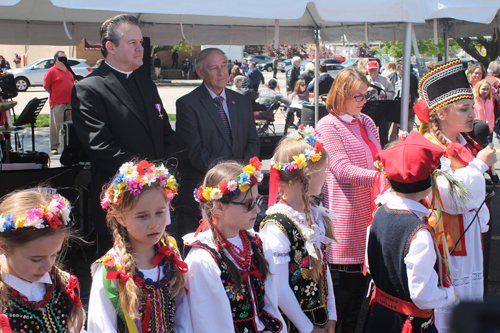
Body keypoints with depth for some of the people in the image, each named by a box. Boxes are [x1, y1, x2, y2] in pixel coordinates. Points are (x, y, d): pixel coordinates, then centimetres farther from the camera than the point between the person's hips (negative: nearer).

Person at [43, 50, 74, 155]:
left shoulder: (69, 71, 15)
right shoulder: (51, 71, -6)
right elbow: (46, 86, -5)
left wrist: (72, 96, 15)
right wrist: (55, 95, -2)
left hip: (70, 103, 6)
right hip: (57, 103, -6)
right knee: (56, 126, -1)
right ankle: (54, 147, 6)